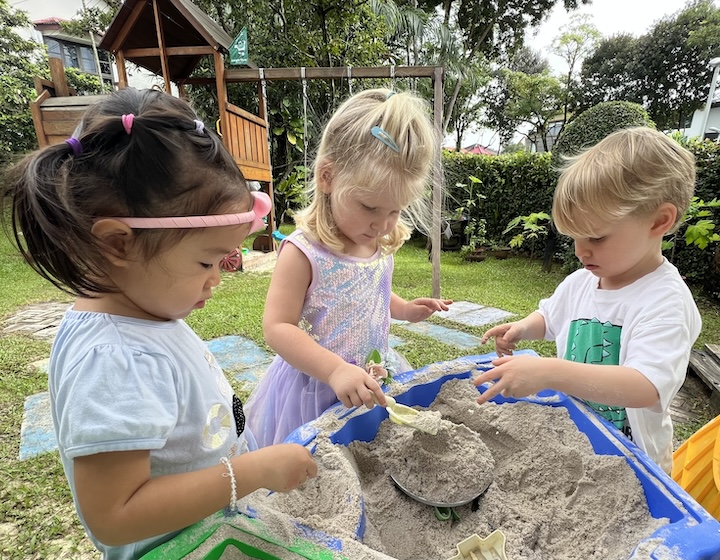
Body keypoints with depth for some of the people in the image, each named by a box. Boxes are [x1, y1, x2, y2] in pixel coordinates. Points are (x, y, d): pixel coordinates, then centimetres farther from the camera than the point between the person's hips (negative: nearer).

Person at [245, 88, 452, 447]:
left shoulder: (382, 243, -2)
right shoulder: (304, 251, -24)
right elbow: (277, 328, -23)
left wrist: (405, 309, 2)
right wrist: (336, 371, -32)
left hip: (375, 381, 6)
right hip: (317, 387, -6)